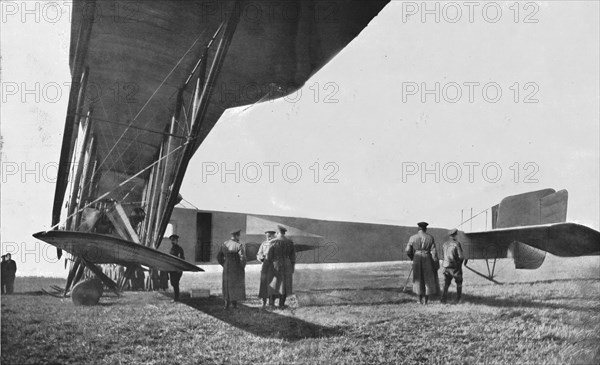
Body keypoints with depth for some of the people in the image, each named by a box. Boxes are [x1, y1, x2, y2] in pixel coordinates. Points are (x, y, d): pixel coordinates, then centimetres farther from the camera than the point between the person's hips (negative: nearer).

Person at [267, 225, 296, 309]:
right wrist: (292, 268, 12)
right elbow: (293, 257, 4)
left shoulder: (273, 242, -9)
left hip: (276, 265, -2)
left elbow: (269, 256, -8)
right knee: (284, 285, 8)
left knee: (274, 284, 8)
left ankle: (272, 303, 3)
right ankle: (281, 304, 6)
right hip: (287, 266, 3)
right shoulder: (290, 242, 1)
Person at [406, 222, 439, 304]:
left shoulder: (412, 238, -2)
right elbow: (433, 252, -8)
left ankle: (420, 300, 19)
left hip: (417, 261, 1)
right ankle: (426, 300, 11)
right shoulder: (430, 237, -5)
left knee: (419, 280, 16)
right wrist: (436, 265, -3)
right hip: (428, 261, -1)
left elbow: (408, 251, -1)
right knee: (428, 280, 12)